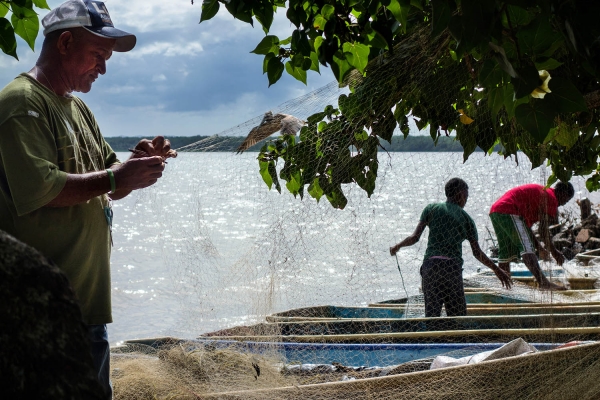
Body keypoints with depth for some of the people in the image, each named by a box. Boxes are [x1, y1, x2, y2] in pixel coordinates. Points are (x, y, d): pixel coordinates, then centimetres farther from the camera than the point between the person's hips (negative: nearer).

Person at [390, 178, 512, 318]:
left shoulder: (431, 209, 9)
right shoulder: (466, 218, 9)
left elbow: (415, 237, 3)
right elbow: (477, 253, 8)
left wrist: (397, 246, 21)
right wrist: (497, 270, 19)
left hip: (431, 265, 1)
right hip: (453, 267, -1)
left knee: (432, 314, -2)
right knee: (458, 317, 5)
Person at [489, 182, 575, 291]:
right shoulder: (550, 197, 0)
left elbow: (526, 226, 33)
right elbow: (543, 230, -8)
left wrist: (539, 248, 32)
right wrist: (554, 251, 1)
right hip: (509, 212, -10)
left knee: (506, 253, 17)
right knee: (527, 248, -20)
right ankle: (543, 282, -32)